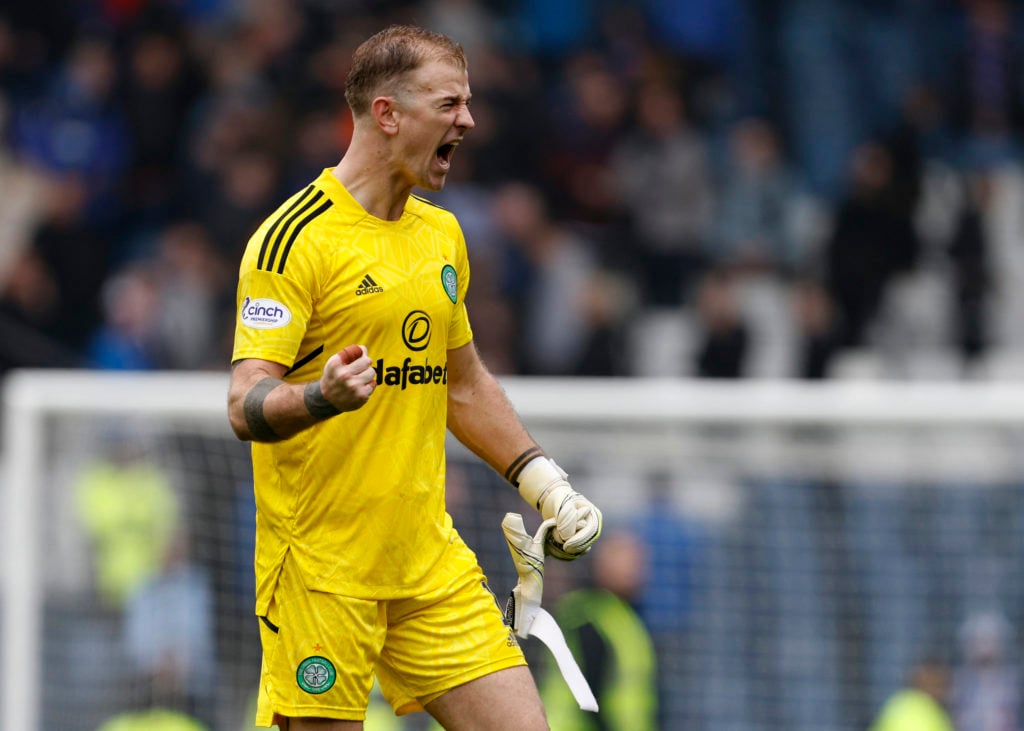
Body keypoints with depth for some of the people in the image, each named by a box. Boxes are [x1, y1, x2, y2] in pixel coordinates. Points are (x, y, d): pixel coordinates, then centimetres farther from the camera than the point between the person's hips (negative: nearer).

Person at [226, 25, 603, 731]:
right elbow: (246, 405, -16)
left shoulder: (442, 234, 14)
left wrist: (547, 486, 19)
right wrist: (324, 397, -36)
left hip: (433, 563, 7)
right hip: (321, 570, -7)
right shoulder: (297, 238, -11)